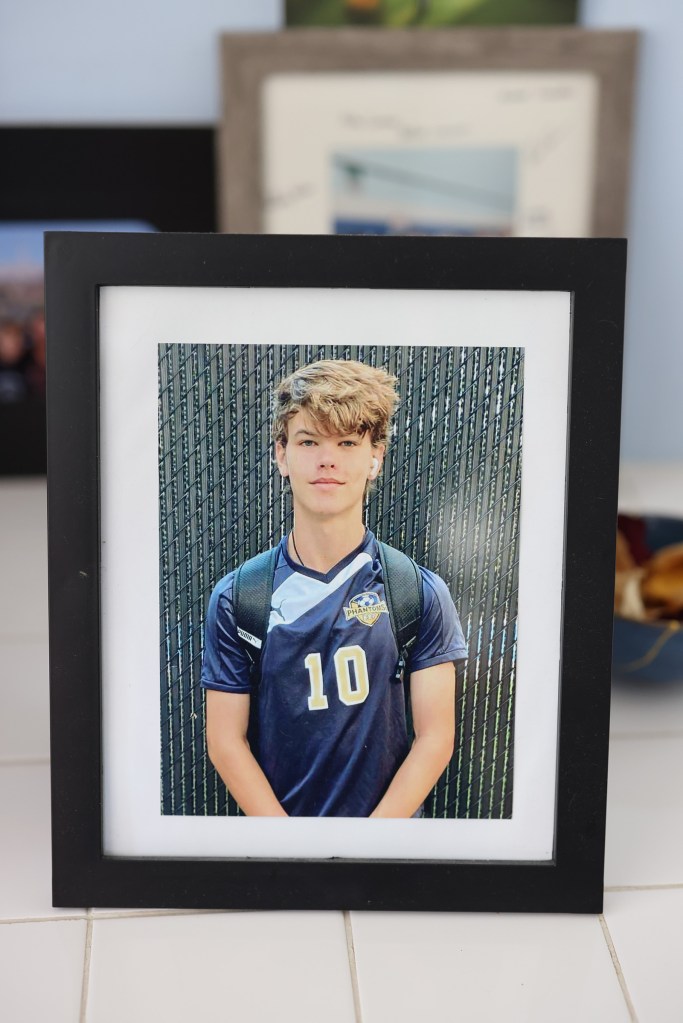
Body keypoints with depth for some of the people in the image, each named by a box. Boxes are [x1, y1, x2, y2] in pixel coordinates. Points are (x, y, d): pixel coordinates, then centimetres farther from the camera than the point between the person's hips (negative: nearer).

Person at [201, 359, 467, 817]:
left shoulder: (422, 593, -9)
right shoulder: (235, 598, -8)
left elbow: (435, 739, -10)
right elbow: (225, 741, -7)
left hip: (390, 818, 0)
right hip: (273, 814, 0)